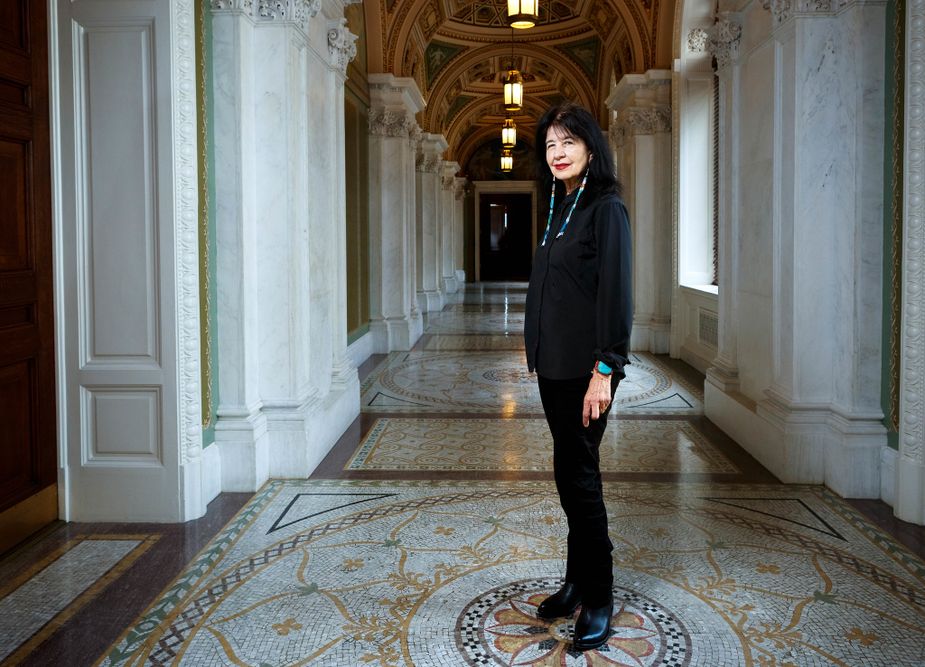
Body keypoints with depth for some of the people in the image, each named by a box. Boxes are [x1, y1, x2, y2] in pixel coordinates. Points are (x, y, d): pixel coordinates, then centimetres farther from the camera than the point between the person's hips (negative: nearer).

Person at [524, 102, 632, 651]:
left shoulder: (607, 209, -10)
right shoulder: (559, 208, 15)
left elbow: (615, 291, -17)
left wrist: (604, 369, -22)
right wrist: (537, 352, 16)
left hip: (585, 368, -8)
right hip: (553, 364, 8)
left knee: (578, 475, -3)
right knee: (571, 474, 14)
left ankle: (598, 600, 9)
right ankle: (577, 581, 27)